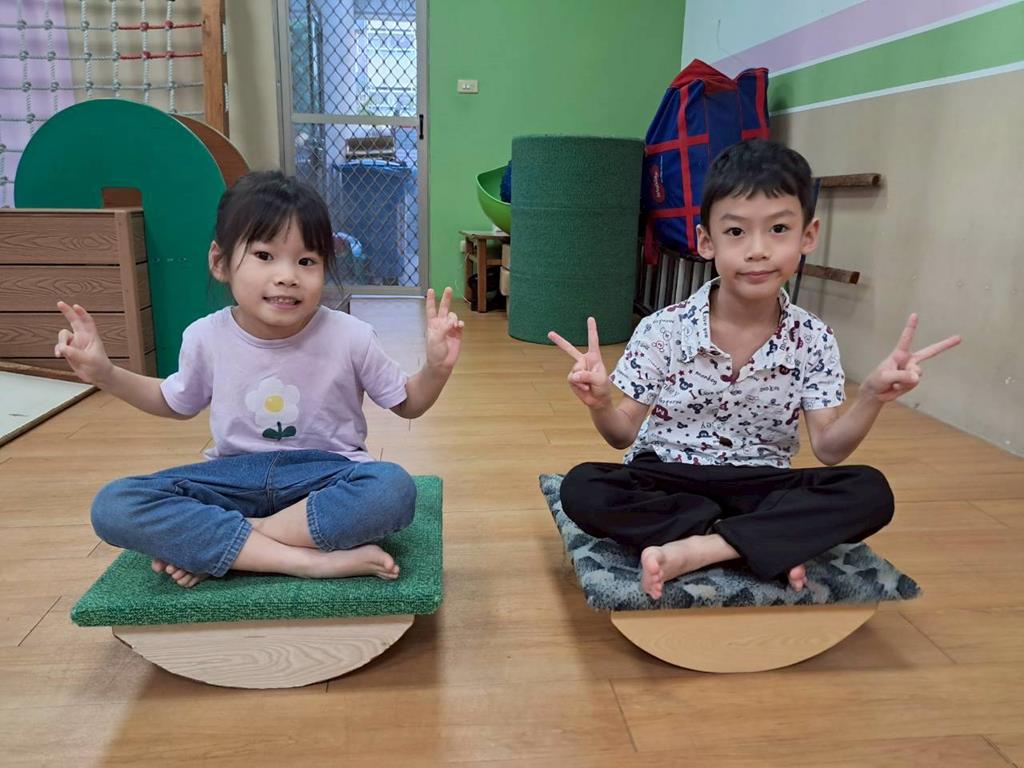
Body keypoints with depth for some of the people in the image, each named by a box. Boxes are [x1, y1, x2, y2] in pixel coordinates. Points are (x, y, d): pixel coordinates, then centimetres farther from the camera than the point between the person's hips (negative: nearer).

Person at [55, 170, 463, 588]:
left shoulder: (350, 336, -13)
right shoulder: (206, 337, -5)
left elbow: (407, 404, 2)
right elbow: (177, 403, 17)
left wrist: (437, 367, -19)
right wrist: (105, 374, 3)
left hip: (324, 474, -2)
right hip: (234, 475, 3)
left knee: (394, 490, -35)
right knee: (112, 508, -21)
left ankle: (206, 546, -22)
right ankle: (308, 558, -28)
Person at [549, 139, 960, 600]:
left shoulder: (814, 341, -5)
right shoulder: (663, 331, -12)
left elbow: (828, 449, -5)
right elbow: (624, 433, -5)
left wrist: (872, 397, -22)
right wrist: (600, 404, -28)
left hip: (760, 488, 1)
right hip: (666, 482, -1)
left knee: (869, 493, -22)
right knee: (582, 489, -29)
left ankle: (693, 550, -26)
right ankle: (768, 543, -22)